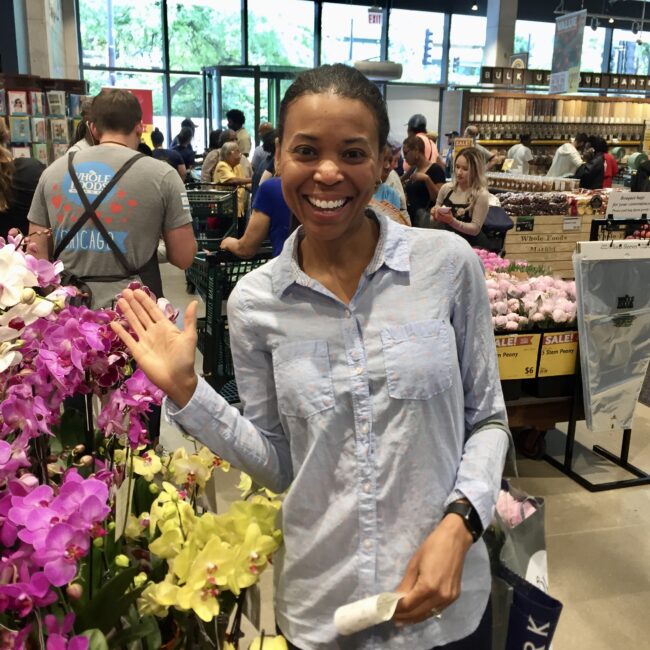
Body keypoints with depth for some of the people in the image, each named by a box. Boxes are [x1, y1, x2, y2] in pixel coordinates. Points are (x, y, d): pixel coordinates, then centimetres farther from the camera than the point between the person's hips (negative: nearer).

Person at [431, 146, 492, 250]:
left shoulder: (481, 195, -14)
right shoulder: (446, 188, 0)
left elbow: (475, 229, -16)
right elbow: (436, 222, 11)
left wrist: (452, 221, -27)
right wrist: (436, 216, -12)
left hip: (473, 245, -4)